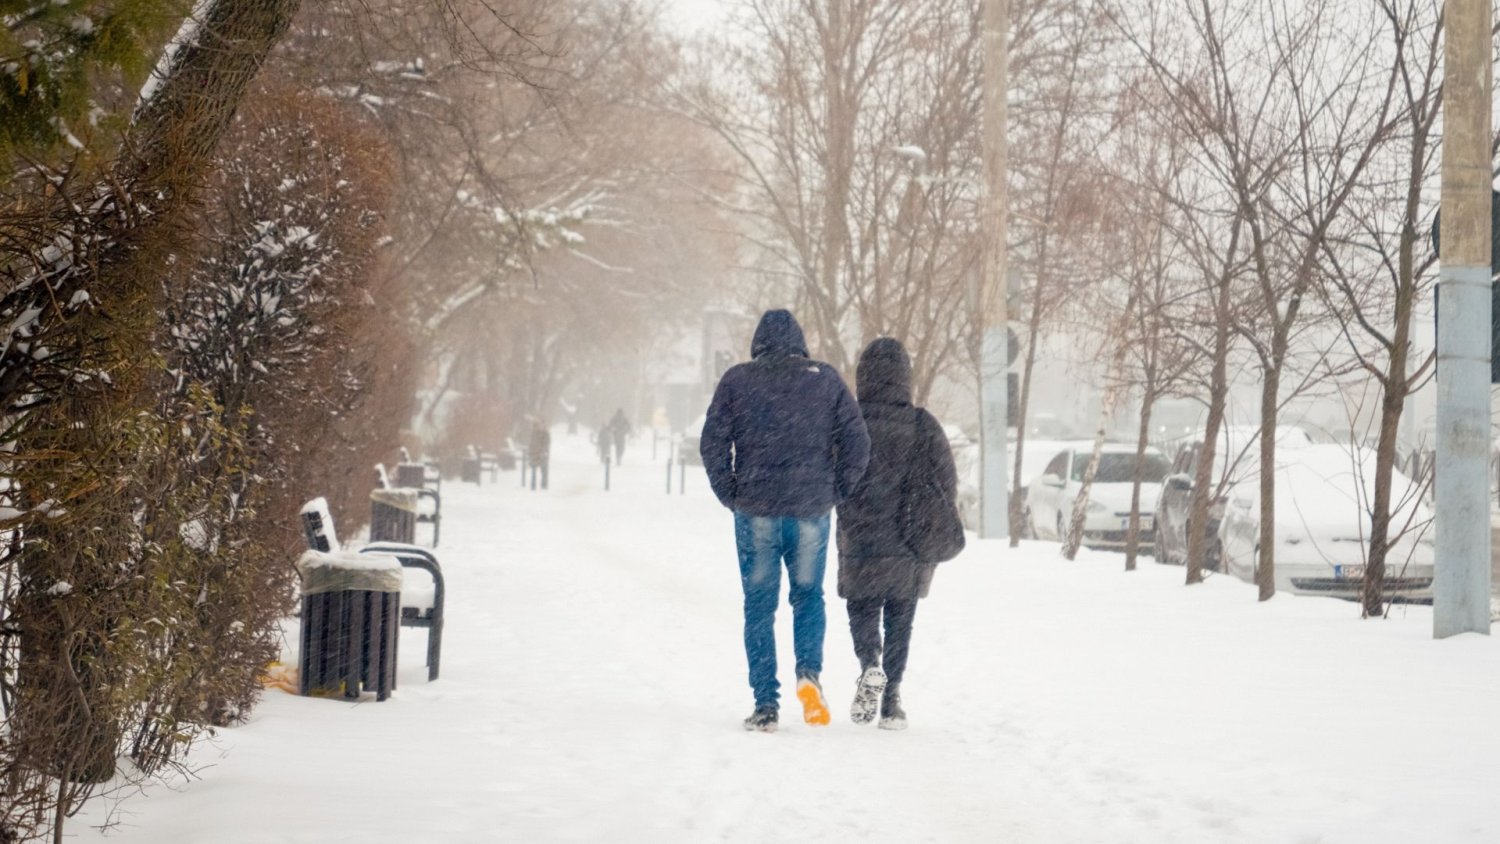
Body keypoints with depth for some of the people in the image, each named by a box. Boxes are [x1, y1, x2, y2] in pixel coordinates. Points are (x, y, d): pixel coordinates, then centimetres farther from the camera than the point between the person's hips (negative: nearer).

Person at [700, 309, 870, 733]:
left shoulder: (737, 380, 0)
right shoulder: (826, 380, 3)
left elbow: (712, 442, -4)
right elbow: (856, 441, -1)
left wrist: (731, 495, 4)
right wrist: (835, 493, 7)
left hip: (755, 511, -1)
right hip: (811, 511, 1)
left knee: (759, 605, 7)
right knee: (808, 595, 18)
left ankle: (765, 705, 5)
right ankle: (809, 670, -6)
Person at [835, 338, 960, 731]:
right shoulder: (923, 426, -4)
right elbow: (946, 481, -2)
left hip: (860, 542, -1)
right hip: (910, 545, 1)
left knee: (862, 611, 13)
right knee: (900, 621, 12)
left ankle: (870, 665, -16)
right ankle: (891, 701, 8)